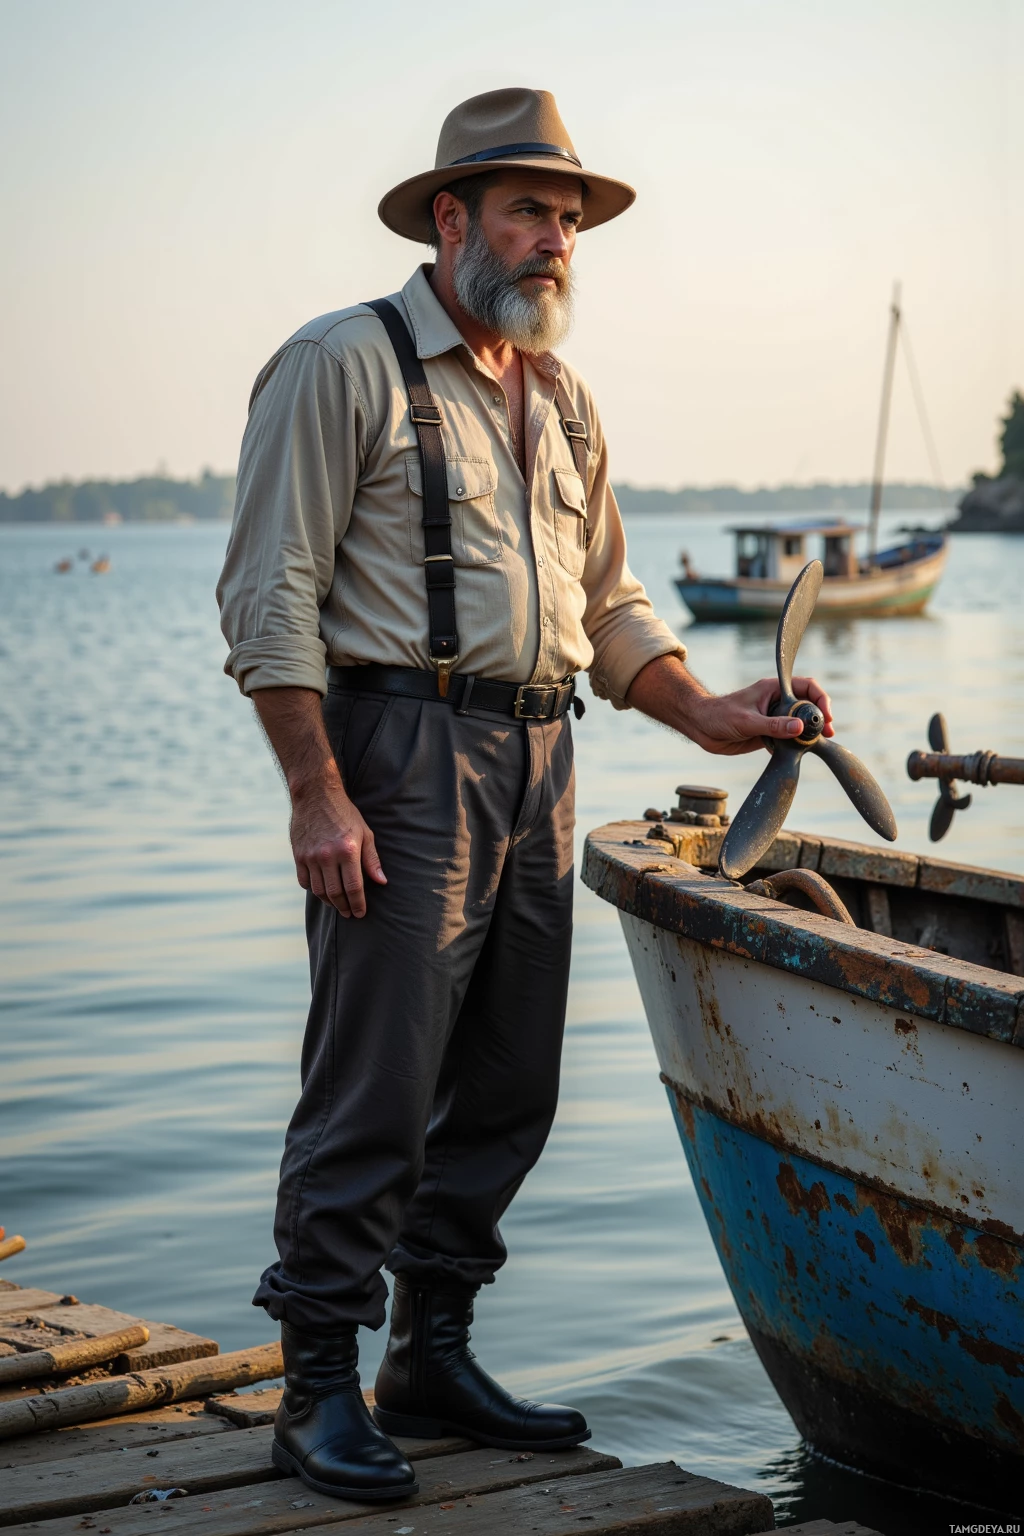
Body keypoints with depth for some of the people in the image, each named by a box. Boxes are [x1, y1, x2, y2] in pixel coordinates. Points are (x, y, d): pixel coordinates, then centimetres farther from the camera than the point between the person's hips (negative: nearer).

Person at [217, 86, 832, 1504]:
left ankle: (434, 1360, 22)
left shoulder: (565, 404, 19)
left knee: (506, 1093, 10)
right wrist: (319, 794, -17)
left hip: (537, 770, 8)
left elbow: (607, 606, 24)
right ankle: (320, 1389, 3)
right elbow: (269, 599, -9)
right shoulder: (345, 365, -4)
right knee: (373, 1092, -7)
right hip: (401, 755, -7)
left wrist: (705, 717, 8)